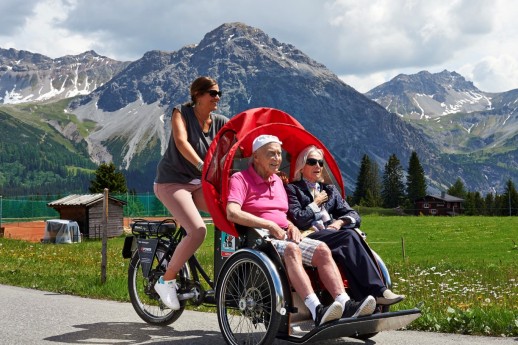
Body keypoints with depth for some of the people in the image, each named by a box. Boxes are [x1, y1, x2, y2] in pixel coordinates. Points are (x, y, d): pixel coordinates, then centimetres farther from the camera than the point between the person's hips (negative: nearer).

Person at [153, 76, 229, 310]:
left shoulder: (219, 122, 4)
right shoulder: (181, 113, -8)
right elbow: (181, 142, -25)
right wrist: (201, 165, -42)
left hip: (200, 183, 6)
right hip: (172, 182, -5)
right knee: (198, 230, -25)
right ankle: (166, 281, -8)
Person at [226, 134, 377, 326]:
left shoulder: (277, 180, 24)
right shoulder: (241, 179, 0)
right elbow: (232, 213, -16)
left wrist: (291, 226, 5)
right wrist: (270, 225, -16)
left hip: (285, 236, 7)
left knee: (322, 249, -20)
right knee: (291, 249, -37)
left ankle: (345, 304, -34)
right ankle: (316, 310, -50)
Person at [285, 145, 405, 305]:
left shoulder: (330, 190, 29)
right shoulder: (292, 189, 13)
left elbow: (354, 216, 19)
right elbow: (297, 220, -5)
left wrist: (340, 222, -2)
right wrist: (316, 203, 6)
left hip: (333, 235, 4)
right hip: (309, 237, -4)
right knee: (349, 236, -31)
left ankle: (365, 298, -47)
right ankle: (377, 291, -39)